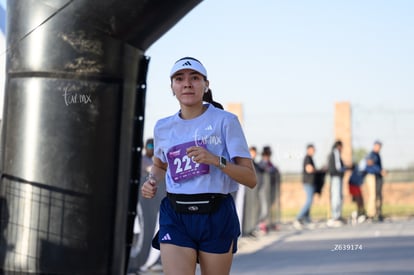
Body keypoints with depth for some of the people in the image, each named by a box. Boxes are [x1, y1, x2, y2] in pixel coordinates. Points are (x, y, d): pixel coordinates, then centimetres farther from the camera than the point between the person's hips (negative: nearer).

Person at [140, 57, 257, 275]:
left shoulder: (226, 121, -3)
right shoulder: (163, 127, 8)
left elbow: (251, 179, -7)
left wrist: (216, 160, -22)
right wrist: (152, 181, 7)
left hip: (216, 215, -2)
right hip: (175, 216, 2)